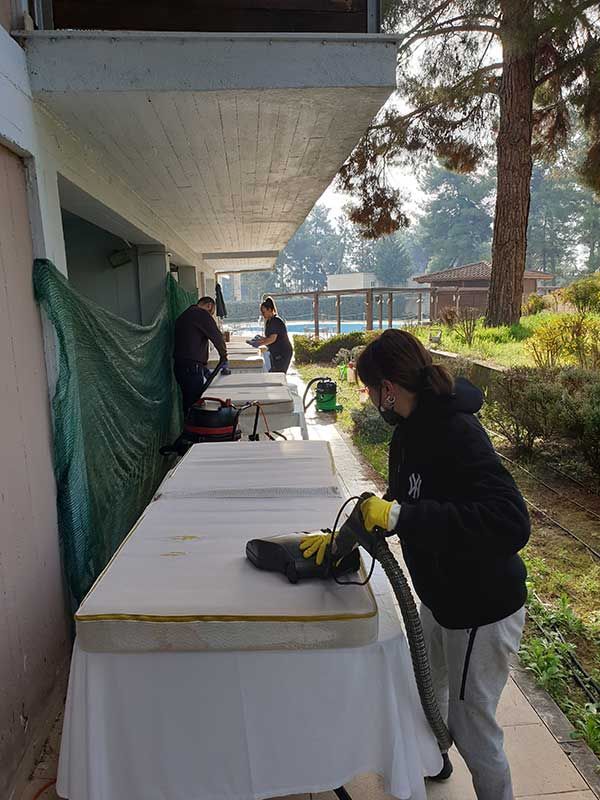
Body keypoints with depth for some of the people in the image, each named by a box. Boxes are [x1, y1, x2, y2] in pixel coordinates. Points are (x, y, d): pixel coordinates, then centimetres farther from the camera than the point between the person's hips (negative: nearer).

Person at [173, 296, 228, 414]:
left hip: (179, 366, 10)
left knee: (188, 404, 15)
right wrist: (224, 357, 6)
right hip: (191, 368, -10)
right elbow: (217, 337, -10)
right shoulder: (202, 314, -7)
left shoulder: (183, 316, 23)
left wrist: (204, 370, 21)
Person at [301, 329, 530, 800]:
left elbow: (511, 523, -40)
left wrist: (403, 517, -42)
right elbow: (398, 503, 8)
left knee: (471, 726, 11)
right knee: (427, 684, 30)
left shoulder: (458, 435, -31)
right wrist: (343, 537, 0)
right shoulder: (411, 430, -4)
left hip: (483, 609, -9)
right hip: (442, 595, 9)